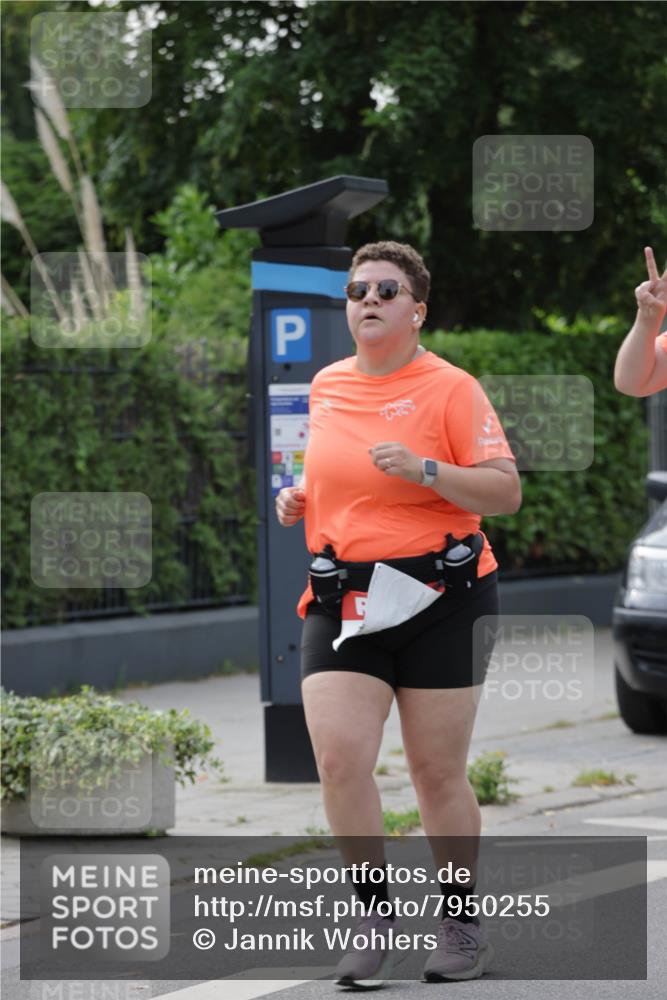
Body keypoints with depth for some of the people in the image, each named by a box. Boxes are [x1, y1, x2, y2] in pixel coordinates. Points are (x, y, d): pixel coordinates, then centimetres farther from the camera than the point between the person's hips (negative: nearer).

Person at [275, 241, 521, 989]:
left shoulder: (450, 388, -5)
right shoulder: (325, 386, 12)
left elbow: (506, 491, -10)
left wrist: (425, 470, -23)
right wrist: (299, 500, 9)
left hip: (441, 598, -4)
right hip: (342, 602, 4)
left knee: (438, 772, 3)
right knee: (338, 759, -11)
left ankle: (461, 926, 19)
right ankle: (375, 914, 5)